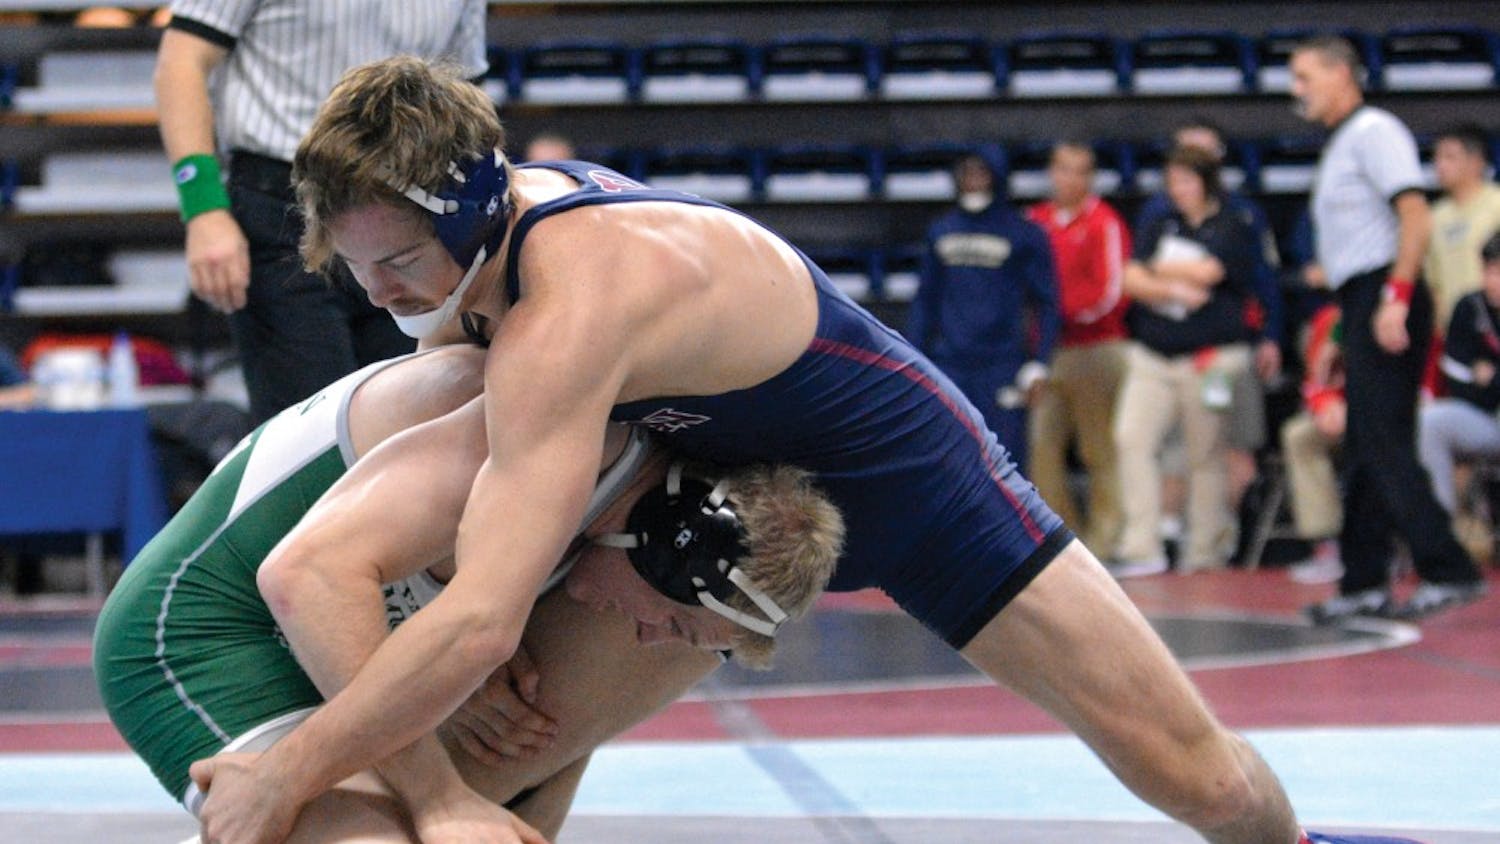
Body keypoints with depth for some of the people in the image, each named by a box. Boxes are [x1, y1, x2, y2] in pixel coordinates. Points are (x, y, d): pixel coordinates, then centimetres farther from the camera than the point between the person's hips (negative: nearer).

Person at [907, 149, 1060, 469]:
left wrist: (1037, 365, -6)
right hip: (949, 364, 4)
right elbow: (926, 299, 19)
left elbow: (1046, 303, 2)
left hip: (1001, 367, -4)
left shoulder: (1024, 234, 1)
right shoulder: (940, 232, 13)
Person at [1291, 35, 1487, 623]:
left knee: (1384, 443, -14)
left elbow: (1415, 216, -18)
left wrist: (1396, 298, -24)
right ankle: (1365, 582, 13)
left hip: (1384, 298, -10)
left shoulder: (1374, 131, -7)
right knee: (1364, 449, 10)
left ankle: (1448, 571, -14)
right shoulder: (1340, 144, 22)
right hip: (1362, 307, 10)